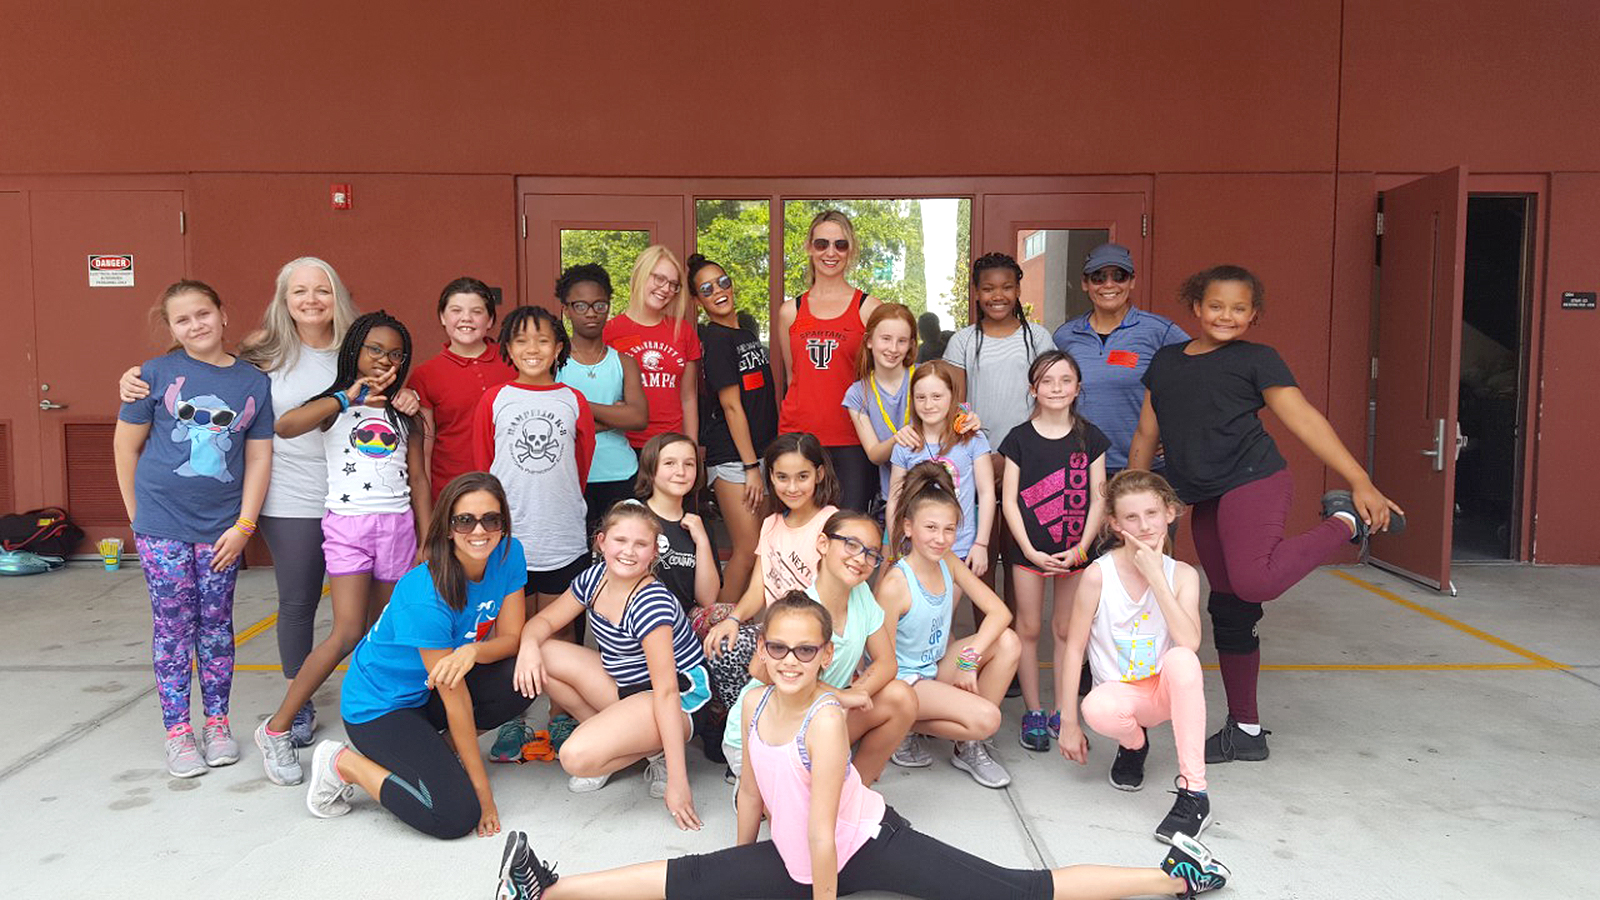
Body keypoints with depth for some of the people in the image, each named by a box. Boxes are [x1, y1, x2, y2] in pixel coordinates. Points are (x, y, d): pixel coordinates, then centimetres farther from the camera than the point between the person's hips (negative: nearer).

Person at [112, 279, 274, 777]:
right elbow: (125, 445, 3)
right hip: (163, 525, -1)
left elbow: (259, 456, 3)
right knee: (173, 625, 4)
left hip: (223, 526, 1)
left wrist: (244, 525, -2)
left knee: (216, 623, 9)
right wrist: (137, 514, 3)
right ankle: (178, 732, 13)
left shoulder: (254, 382, 2)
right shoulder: (156, 374, -3)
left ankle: (218, 724, 21)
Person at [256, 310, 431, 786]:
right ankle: (276, 729, -3)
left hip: (397, 525, 4)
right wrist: (347, 396, -22)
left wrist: (427, 543, 8)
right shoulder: (336, 404, 3)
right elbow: (284, 426, -18)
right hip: (348, 523, -4)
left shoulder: (403, 415, 15)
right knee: (348, 632, -13)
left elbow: (418, 480, 14)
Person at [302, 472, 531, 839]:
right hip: (380, 704, -7)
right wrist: (483, 792, -20)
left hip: (427, 691, 7)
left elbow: (511, 638, -7)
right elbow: (455, 700, -26)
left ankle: (439, 746, 6)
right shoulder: (425, 595, -31)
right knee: (456, 816, -22)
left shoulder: (508, 555, -12)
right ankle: (342, 763, 1)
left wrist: (473, 650, -32)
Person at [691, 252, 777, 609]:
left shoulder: (747, 332, 15)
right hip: (732, 457, -8)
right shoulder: (715, 339, -9)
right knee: (749, 551, -9)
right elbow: (731, 406, -14)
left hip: (761, 452, 8)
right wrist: (751, 467, -16)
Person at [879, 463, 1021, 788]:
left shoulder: (949, 562, -4)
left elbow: (1000, 612, -8)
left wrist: (969, 659, -18)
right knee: (986, 718, -26)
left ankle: (970, 748, -2)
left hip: (938, 668, 8)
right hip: (905, 681, -8)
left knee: (1008, 642, -12)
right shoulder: (894, 586, -25)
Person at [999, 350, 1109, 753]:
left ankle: (1062, 714, 20)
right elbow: (1010, 500, -3)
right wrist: (1030, 550, -12)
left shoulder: (1090, 437, 2)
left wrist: (1081, 548, -9)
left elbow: (1098, 498, 1)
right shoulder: (1019, 438, -2)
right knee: (1028, 629, 5)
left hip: (1075, 551, 1)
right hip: (1030, 549, -1)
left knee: (1066, 630, 9)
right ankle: (1032, 714, 16)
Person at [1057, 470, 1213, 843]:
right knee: (1097, 708, -37)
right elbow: (1074, 648, -8)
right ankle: (1134, 742, 3)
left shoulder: (1181, 574, -7)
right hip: (1119, 692, -1)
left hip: (1166, 690, 1)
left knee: (1180, 659, -34)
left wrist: (1155, 576, -25)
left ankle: (1194, 791, -28)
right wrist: (1069, 723, -8)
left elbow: (1189, 642, -24)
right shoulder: (1099, 575, -12)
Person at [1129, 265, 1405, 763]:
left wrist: (1361, 482, -12)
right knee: (1228, 612, 10)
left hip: (1254, 482, -5)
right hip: (1205, 500, 5)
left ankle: (1344, 521, -5)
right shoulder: (1166, 361, 16)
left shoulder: (1256, 359, 2)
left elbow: (1304, 420, -4)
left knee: (1253, 582, -30)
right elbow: (1146, 434, 20)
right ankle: (1245, 730, 23)